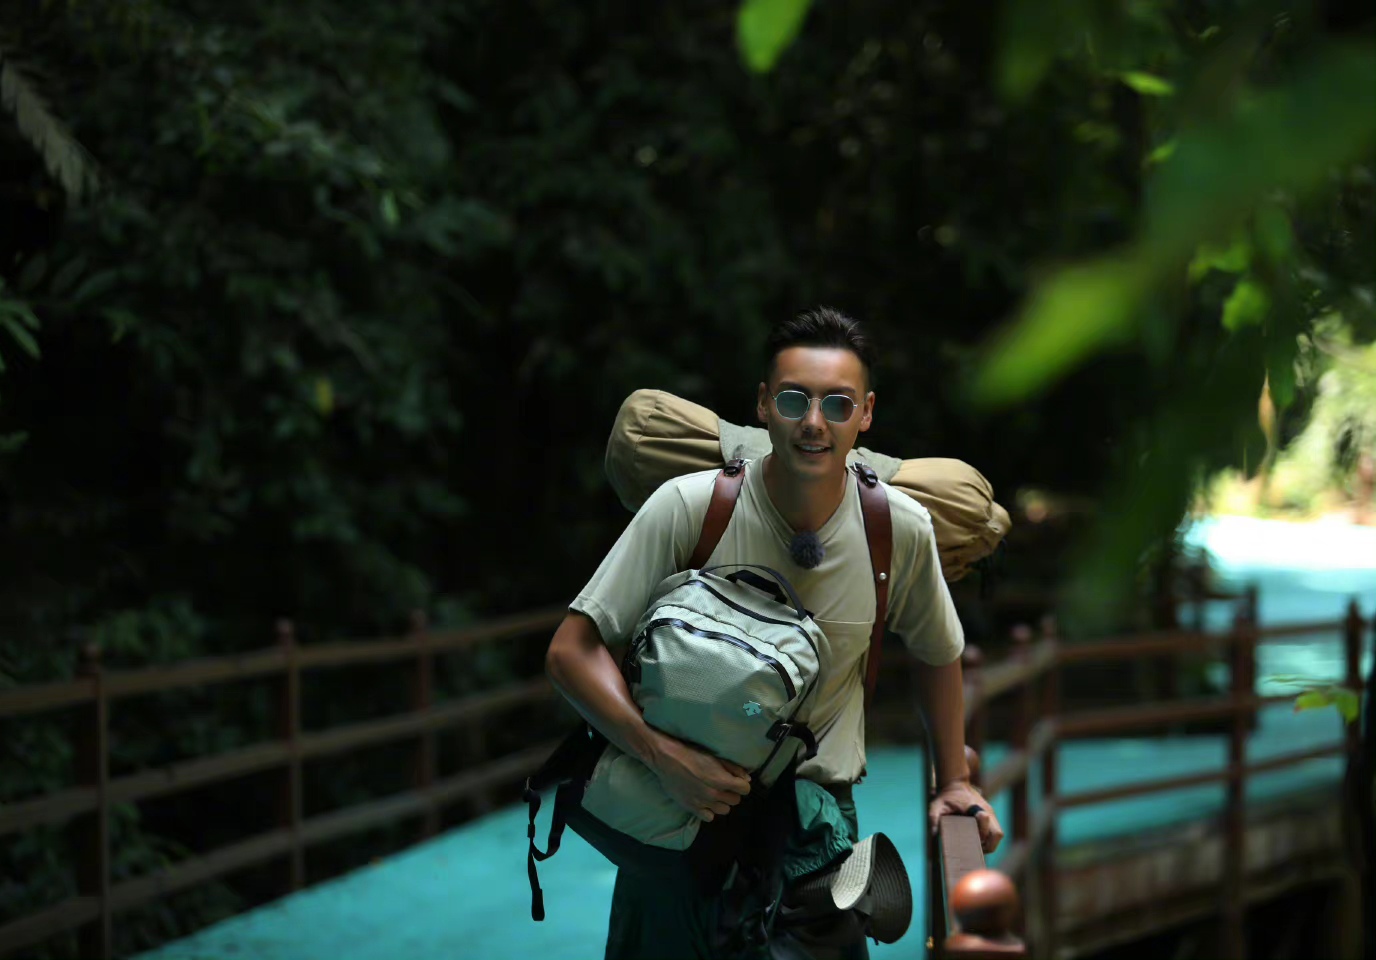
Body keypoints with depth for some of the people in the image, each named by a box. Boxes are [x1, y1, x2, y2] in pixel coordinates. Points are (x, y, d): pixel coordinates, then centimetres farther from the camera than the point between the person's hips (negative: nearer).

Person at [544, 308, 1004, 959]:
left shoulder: (902, 531, -9)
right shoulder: (688, 507, -17)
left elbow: (937, 654, 12)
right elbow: (571, 652, -17)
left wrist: (954, 780, 11)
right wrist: (667, 757, -28)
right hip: (680, 805, -2)